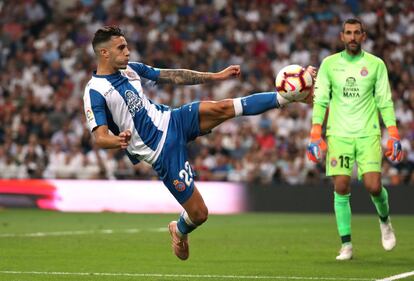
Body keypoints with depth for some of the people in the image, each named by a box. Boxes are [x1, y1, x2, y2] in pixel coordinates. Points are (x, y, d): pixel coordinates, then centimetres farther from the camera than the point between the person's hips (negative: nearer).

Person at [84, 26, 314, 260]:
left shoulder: (130, 69, 7)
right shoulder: (95, 92, -15)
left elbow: (173, 76, 13)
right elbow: (100, 138, -21)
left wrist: (217, 76, 12)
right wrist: (118, 140, -45)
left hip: (171, 120, 6)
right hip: (162, 151, -6)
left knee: (223, 108, -19)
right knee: (199, 214, -2)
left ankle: (284, 97, -14)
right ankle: (179, 231, 32)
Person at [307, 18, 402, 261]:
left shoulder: (376, 65, 4)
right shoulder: (329, 64, 6)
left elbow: (385, 102, 5)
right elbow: (320, 101, 7)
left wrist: (394, 135, -2)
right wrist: (315, 134, -1)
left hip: (368, 134, -1)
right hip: (338, 134, 1)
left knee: (373, 186, -12)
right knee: (341, 188, -7)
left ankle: (385, 220, 21)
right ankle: (346, 245, 2)